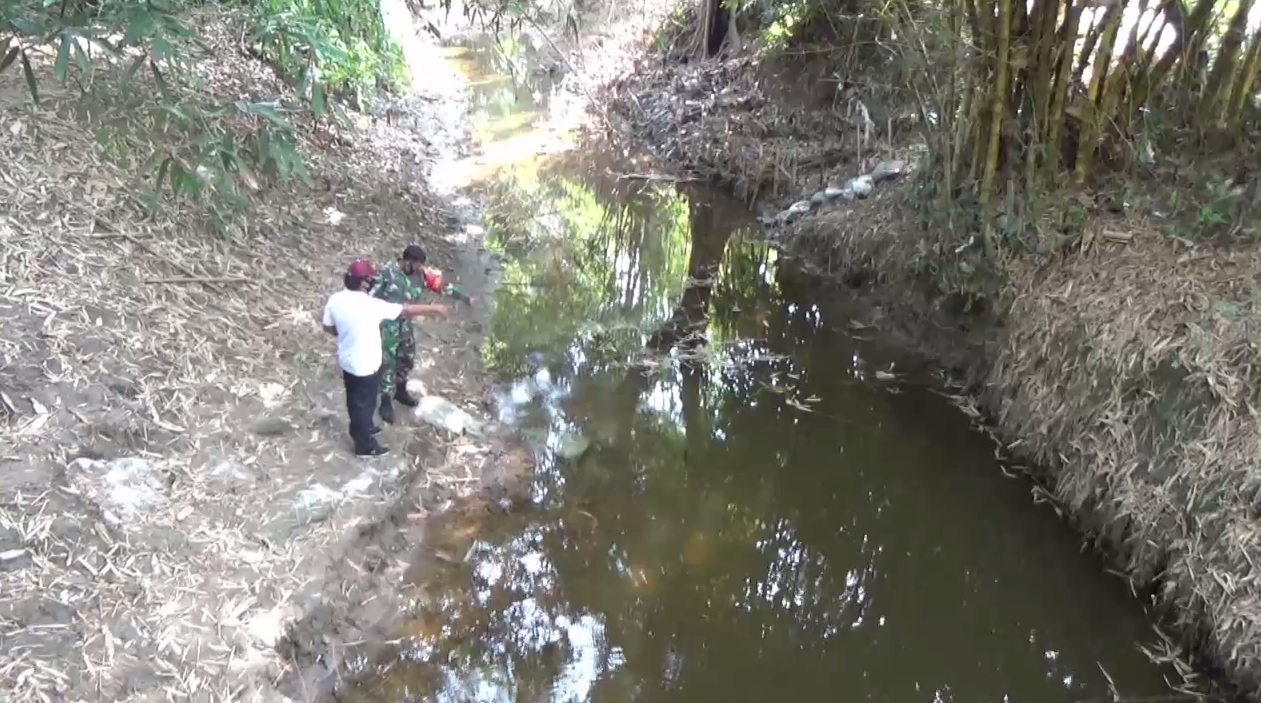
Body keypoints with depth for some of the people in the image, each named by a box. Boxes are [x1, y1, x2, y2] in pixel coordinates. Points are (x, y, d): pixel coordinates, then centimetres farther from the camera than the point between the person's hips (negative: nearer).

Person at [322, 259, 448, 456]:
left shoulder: (334, 299, -11)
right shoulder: (371, 305, -30)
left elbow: (328, 327, 4)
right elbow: (406, 311, -22)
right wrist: (434, 308, -10)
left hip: (346, 360, 7)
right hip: (366, 365, -7)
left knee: (354, 399, 27)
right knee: (365, 403, 11)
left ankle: (358, 430, 49)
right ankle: (364, 445, 28)